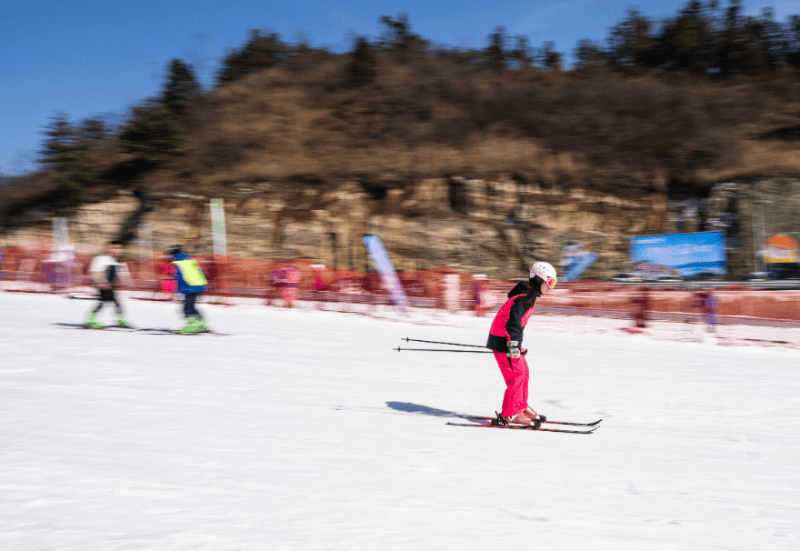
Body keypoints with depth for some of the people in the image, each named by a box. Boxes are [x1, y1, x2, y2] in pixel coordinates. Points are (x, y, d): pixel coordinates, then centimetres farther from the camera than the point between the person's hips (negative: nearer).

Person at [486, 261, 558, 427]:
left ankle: (521, 407, 25)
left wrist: (518, 344, 29)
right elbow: (512, 322, -28)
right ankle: (508, 415, -5)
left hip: (509, 340, 10)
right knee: (517, 374, -9)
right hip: (503, 342, -10)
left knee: (524, 371, 14)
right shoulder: (523, 298, -19)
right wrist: (513, 346, -32)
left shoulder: (528, 296, 13)